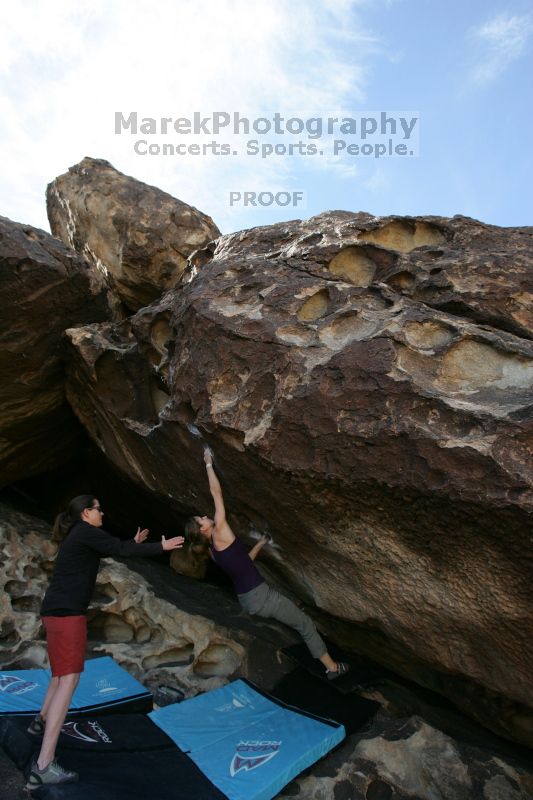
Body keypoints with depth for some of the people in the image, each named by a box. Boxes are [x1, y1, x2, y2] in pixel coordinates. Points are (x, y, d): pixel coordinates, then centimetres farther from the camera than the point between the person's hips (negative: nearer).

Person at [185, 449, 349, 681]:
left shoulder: (211, 551, 8)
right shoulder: (220, 534, -17)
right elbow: (216, 493, -17)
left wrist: (260, 544, 21)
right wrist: (209, 464, -8)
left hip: (246, 600, 9)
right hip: (259, 595, -9)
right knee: (305, 624, 8)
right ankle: (332, 666, 20)